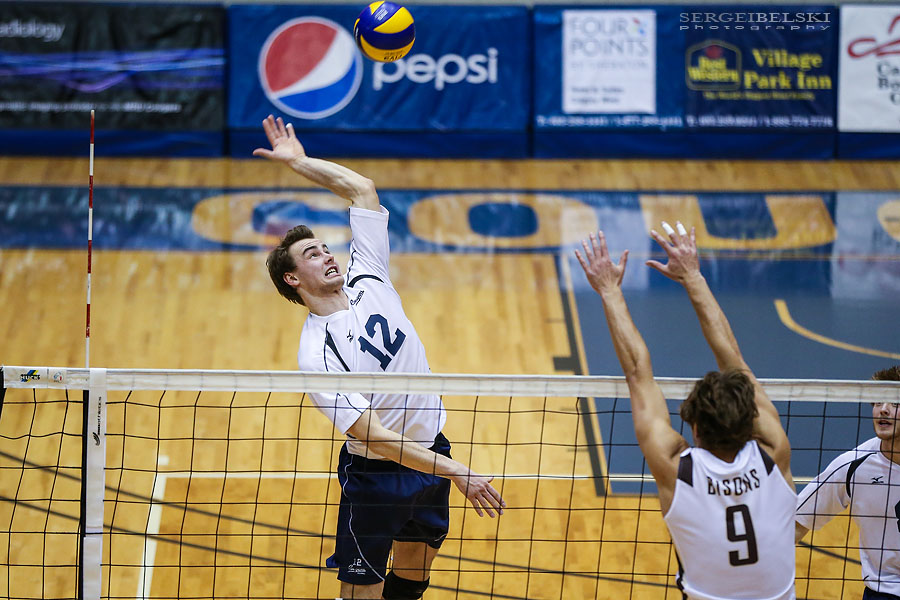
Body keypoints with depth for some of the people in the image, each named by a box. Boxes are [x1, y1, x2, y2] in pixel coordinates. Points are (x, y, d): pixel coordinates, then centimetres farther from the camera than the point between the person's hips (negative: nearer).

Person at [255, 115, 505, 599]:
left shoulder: (365, 281, -2)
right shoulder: (316, 356, -21)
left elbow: (361, 189, 4)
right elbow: (377, 438, -27)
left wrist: (299, 161, 2)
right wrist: (457, 472, -31)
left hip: (433, 455, 7)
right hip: (376, 474, -7)